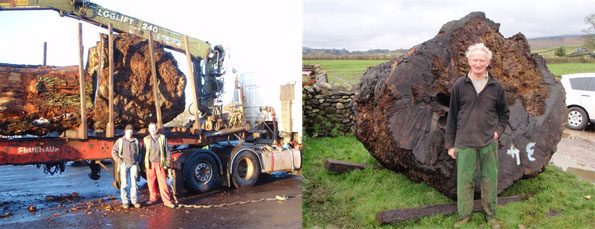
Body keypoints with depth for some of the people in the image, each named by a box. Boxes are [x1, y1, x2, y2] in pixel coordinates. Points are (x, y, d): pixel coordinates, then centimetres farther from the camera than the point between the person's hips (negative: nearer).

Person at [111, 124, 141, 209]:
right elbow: (114, 152, 3)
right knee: (124, 183, -1)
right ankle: (125, 201, 4)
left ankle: (134, 200, 8)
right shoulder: (120, 141, 3)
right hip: (124, 165, -2)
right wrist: (119, 161, -6)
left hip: (134, 165, 2)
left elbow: (139, 152, 23)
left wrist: (138, 161, 9)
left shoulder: (135, 141, 12)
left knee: (134, 183, 2)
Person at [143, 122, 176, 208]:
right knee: (151, 182, 8)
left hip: (160, 164, -2)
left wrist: (167, 163, -1)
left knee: (163, 182, -5)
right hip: (150, 164, 2)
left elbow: (167, 151, 5)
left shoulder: (162, 138, 4)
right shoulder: (146, 139, 8)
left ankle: (167, 201, -3)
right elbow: (143, 152, 12)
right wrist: (143, 164, 7)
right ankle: (153, 198, 24)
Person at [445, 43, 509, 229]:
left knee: (490, 180, 9)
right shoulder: (460, 85, -1)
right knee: (465, 181, 4)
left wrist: (498, 130, 1)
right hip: (465, 142, -1)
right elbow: (452, 116, 3)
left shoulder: (496, 87, 3)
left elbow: (504, 113, 18)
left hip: (489, 143, 1)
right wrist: (450, 144, 3)